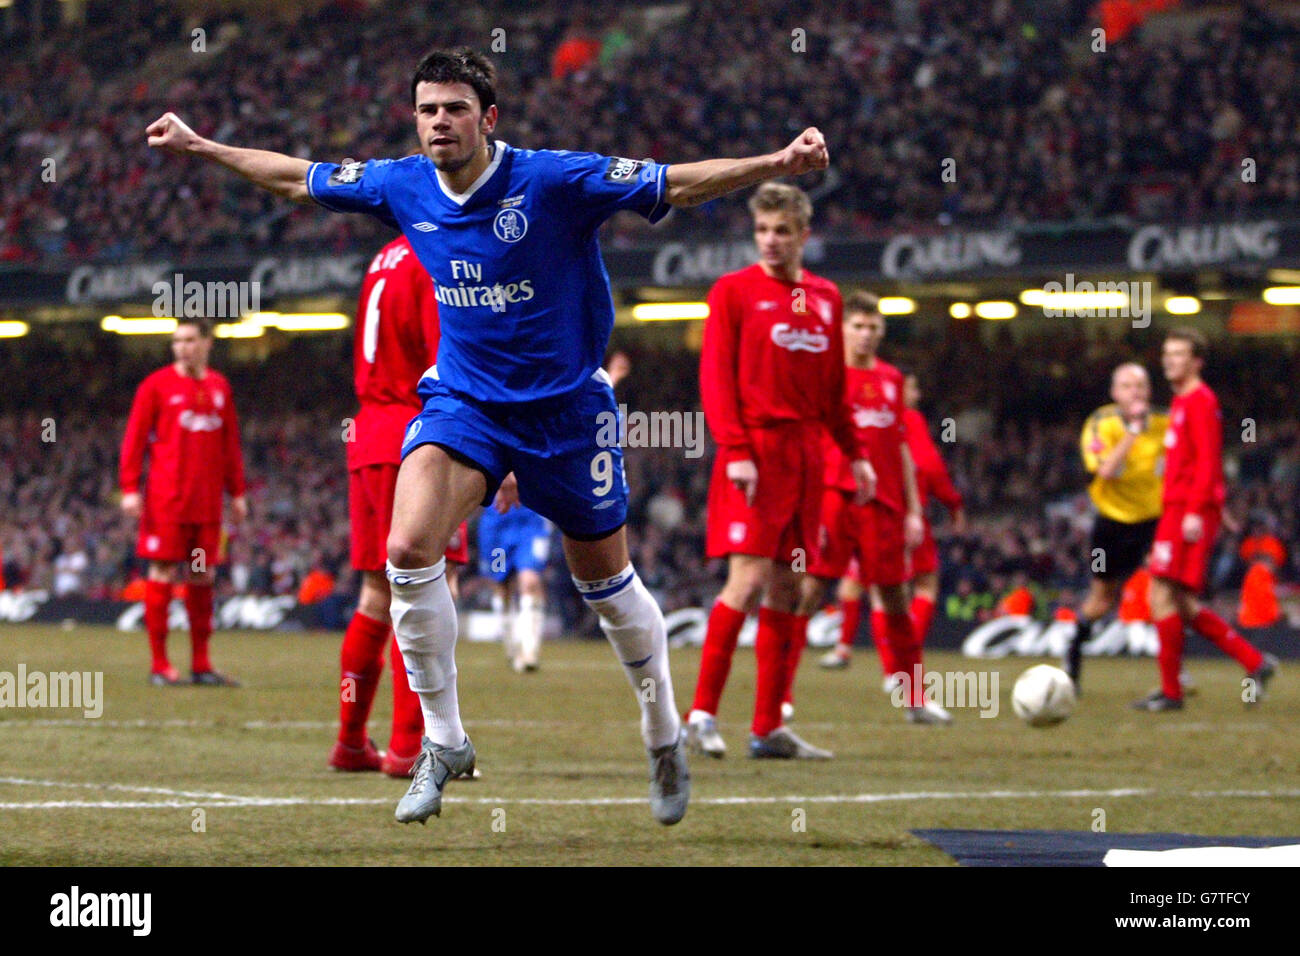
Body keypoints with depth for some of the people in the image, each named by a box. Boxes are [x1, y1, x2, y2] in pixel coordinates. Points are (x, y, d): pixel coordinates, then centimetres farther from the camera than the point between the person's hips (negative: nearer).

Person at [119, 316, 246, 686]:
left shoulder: (219, 387, 13)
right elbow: (134, 439, -3)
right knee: (163, 573, -4)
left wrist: (236, 492, 15)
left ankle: (201, 665, 10)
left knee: (203, 578, 5)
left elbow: (230, 444, 19)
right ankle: (160, 665, -1)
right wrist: (130, 488, -10)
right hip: (166, 500, -4)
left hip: (207, 503, 4)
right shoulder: (157, 385, 0)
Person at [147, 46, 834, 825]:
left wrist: (776, 164, -35)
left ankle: (665, 739, 33)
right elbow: (298, 179, 11)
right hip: (463, 399, 3)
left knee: (606, 581, 9)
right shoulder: (404, 187, -5)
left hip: (565, 403, -3)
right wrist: (201, 146, 16)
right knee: (408, 549, -20)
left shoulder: (554, 181, -19)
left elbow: (677, 184, -22)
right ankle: (444, 740, -5)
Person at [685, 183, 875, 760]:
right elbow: (715, 375, -6)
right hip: (756, 453, -6)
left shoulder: (825, 297, 16)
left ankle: (769, 728, 8)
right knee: (749, 580, -15)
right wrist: (735, 451, -16)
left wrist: (854, 452, 17)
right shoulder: (735, 291, 0)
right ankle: (702, 714, -9)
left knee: (788, 588, 5)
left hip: (805, 456, 6)